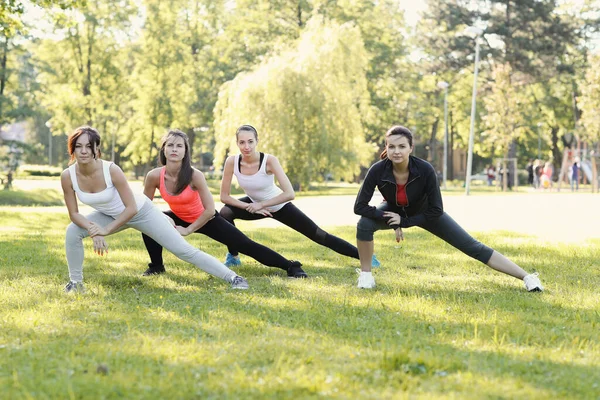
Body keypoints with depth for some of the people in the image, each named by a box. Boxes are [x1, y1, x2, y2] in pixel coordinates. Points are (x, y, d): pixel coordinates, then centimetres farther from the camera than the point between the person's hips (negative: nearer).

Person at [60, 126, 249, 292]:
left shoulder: (111, 170, -34)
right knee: (73, 231, -17)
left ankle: (233, 277, 1)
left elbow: (131, 208, -27)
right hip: (111, 215, 4)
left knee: (184, 251, -6)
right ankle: (75, 281, 3)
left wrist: (106, 230, -29)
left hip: (140, 210, -4)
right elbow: (74, 213, -12)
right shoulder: (68, 176, -22)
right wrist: (92, 229, -30)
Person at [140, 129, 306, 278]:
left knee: (245, 245, -5)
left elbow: (210, 210, -27)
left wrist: (188, 230, -23)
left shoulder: (194, 175, -32)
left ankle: (291, 267, 4)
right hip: (179, 218, 3)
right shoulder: (154, 176, -24)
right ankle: (156, 266, 2)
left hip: (206, 219, -3)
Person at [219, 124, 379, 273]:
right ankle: (233, 257, -3)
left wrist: (261, 205, -34)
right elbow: (224, 196, -18)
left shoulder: (269, 160, -32)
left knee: (318, 235, 0)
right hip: (255, 205, 3)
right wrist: (250, 207, -27)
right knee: (225, 214, -24)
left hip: (279, 206, -3)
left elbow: (289, 194, -37)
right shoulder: (232, 162, -24)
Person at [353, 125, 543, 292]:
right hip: (393, 211, 1)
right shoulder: (378, 170, -33)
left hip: (425, 213, -1)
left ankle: (527, 277, -3)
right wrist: (392, 220, -32)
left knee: (473, 247, -6)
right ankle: (365, 274, -7)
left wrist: (404, 221, -27)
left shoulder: (424, 169, -35)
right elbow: (360, 206, -27)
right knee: (364, 224, -30)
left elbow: (436, 211, -26)